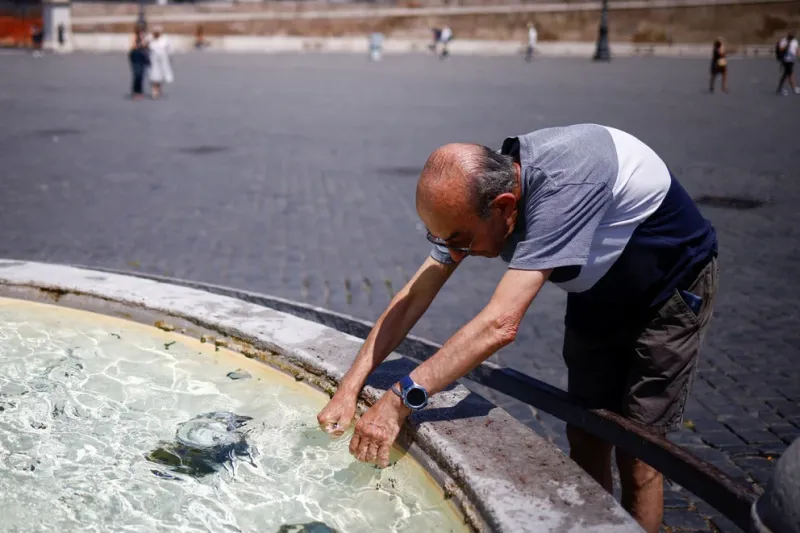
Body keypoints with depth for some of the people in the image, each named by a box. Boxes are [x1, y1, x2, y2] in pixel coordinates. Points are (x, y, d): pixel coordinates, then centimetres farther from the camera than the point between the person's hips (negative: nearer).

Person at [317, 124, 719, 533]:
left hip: (671, 289, -6)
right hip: (600, 290, 7)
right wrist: (350, 387, -20)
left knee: (635, 451, -4)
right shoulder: (475, 192, -18)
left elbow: (500, 325, -46)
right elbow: (415, 295, -14)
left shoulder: (562, 185, -41)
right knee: (585, 438, 8)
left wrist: (400, 400, -46)